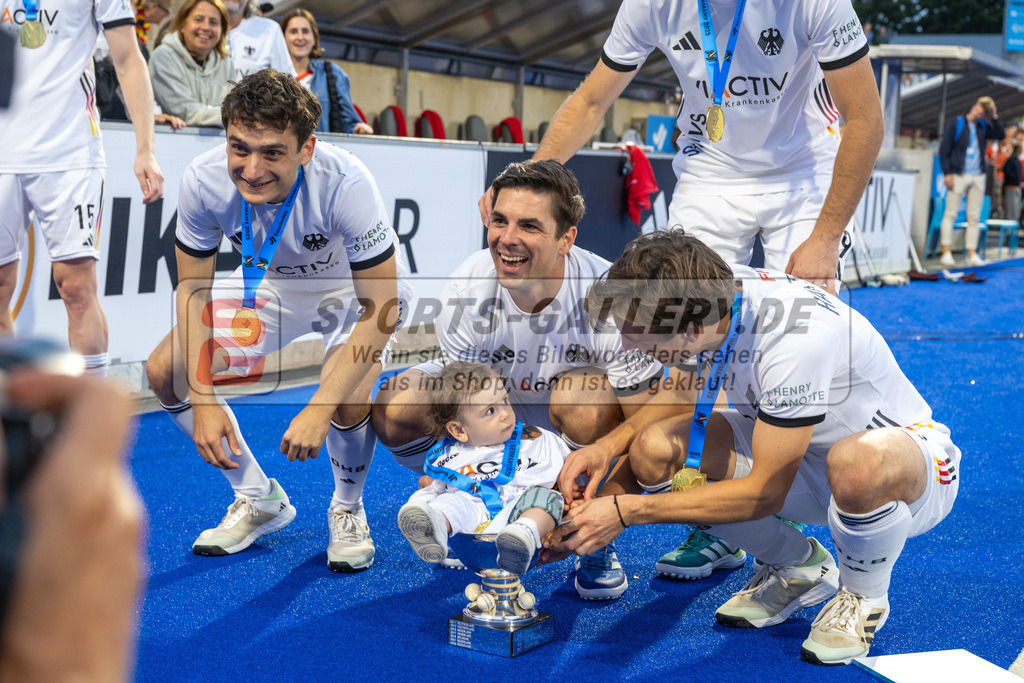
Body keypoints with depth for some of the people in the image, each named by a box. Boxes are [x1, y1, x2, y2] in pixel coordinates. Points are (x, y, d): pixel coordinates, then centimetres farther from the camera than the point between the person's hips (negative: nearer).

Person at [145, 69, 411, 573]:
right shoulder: (203, 180, -28)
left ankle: (347, 511, 5)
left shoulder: (344, 183, -39)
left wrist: (318, 410, -38)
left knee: (347, 401, -30)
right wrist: (204, 401, -20)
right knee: (165, 371, -8)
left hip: (356, 290, -4)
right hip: (271, 283, 4)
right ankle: (259, 499, 13)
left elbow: (380, 307, -32)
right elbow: (194, 290, -13)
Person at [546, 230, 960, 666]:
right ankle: (799, 568, 7)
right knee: (655, 450, -16)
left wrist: (626, 512, -27)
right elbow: (685, 396, 6)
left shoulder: (794, 338, -36)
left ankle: (864, 597, -7)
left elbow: (764, 493, -29)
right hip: (804, 452, 7)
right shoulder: (714, 293, -15)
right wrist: (610, 445, -12)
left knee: (856, 466, -43)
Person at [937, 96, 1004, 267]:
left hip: (978, 176, 5)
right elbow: (944, 149, -4)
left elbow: (1000, 135, 5)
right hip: (958, 175, -5)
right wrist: (947, 173, -11)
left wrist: (994, 118, -4)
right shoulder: (955, 123, 0)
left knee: (974, 217, 3)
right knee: (951, 213, -5)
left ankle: (972, 255, 5)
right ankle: (946, 252, -4)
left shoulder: (983, 127, 13)